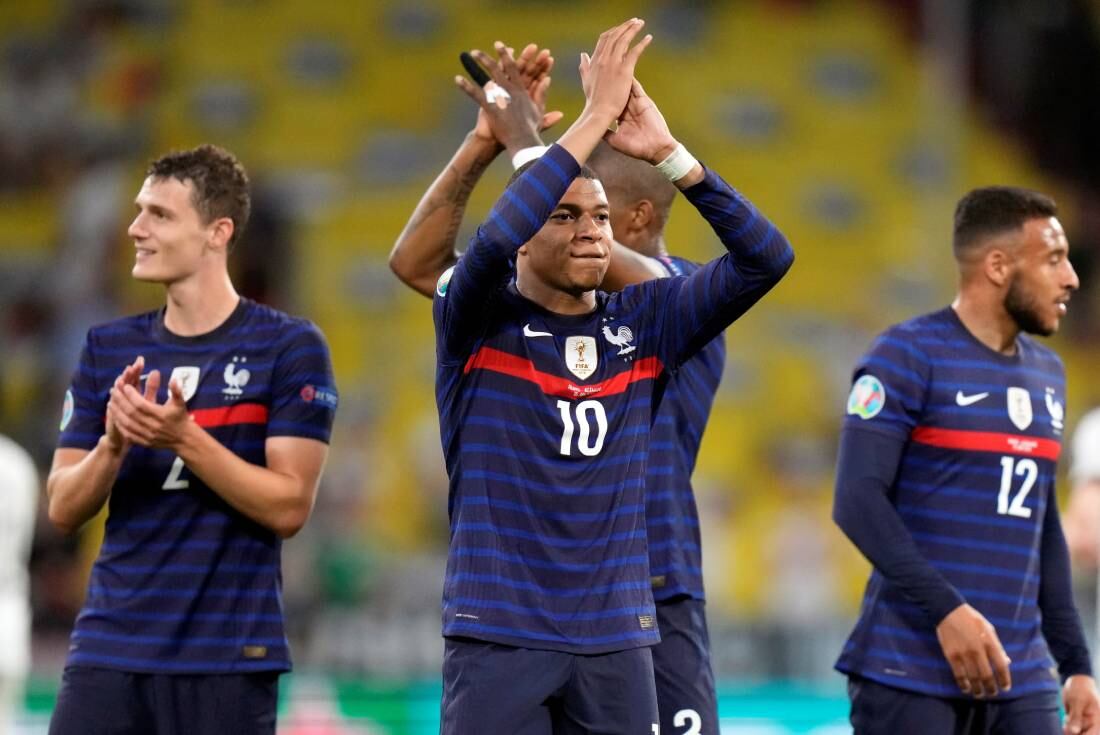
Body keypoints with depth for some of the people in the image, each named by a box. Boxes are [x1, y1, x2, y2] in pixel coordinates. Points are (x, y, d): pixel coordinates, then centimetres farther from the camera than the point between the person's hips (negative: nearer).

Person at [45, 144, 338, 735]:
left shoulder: (291, 347, -2)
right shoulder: (107, 348, 11)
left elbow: (289, 506, -9)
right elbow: (63, 508, 7)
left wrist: (183, 438, -20)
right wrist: (114, 443, -12)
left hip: (228, 657, -4)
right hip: (108, 649, 4)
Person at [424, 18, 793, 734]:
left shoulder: (643, 322, 7)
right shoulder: (480, 321, -2)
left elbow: (766, 257, -2)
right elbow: (491, 242, -24)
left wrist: (667, 152, -13)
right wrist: (595, 116, -21)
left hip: (617, 639, 4)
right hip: (499, 636, -4)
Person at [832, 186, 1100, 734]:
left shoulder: (1047, 374, 16)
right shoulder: (907, 357, -6)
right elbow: (857, 500, -14)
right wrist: (946, 609, -22)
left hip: (1020, 679, 6)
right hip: (911, 673, -6)